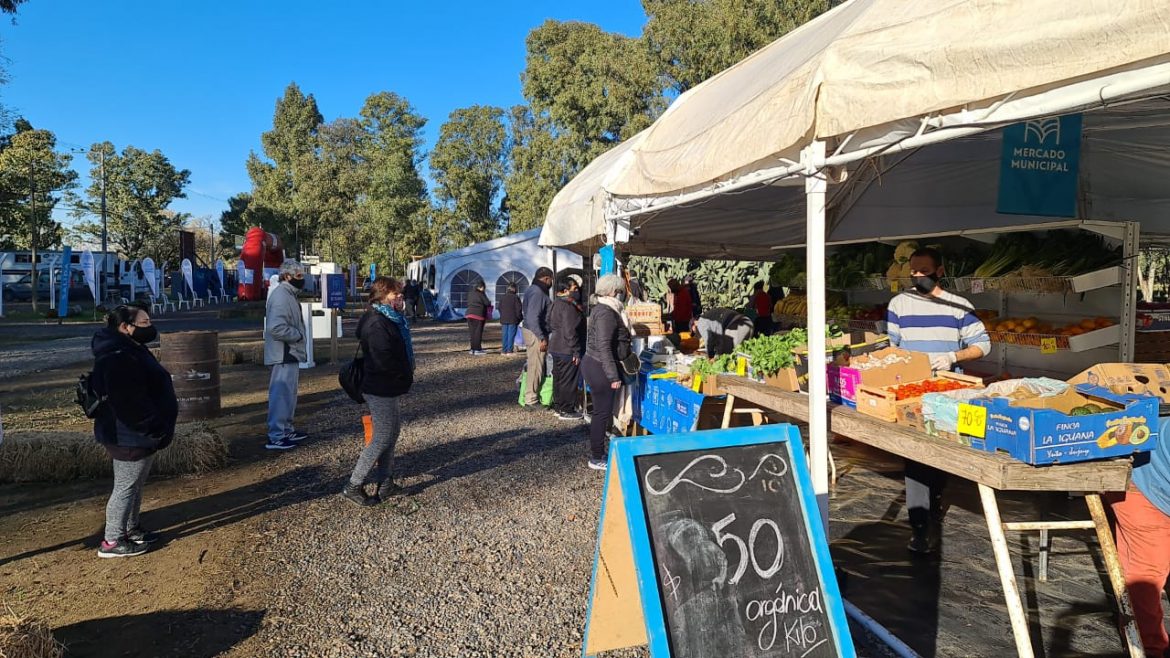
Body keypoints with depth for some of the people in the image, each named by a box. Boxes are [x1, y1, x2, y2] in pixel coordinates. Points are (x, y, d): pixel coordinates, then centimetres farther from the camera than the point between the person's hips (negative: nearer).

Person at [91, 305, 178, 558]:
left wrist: (157, 427, 18)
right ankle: (112, 541, 11)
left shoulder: (130, 351, 13)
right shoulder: (118, 358, -23)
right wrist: (156, 429, -22)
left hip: (137, 433, 11)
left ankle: (131, 529, 34)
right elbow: (130, 403, -28)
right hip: (129, 436, -11)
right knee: (126, 487, 0)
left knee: (135, 484, 21)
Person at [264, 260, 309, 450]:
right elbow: (276, 328, -28)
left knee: (289, 394, 18)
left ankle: (286, 430, 29)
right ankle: (276, 437, -1)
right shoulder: (281, 296, -18)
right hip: (284, 356, -11)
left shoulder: (289, 295, 15)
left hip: (290, 355, 11)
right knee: (282, 395, -6)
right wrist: (298, 335, -16)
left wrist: (298, 335, 12)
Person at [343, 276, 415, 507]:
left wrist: (406, 373, 1)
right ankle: (353, 486, 4)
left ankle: (383, 481, 26)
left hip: (387, 388, 10)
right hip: (380, 390, -10)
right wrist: (406, 375, -12)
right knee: (383, 438, -5)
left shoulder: (391, 320, 11)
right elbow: (384, 361, -27)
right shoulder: (376, 325, -21)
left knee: (392, 431, 16)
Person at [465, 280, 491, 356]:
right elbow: (487, 303, -9)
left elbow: (468, 303, 17)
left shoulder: (471, 293, 12)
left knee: (472, 332, 11)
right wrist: (490, 302, 12)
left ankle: (473, 349, 15)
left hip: (469, 313, 7)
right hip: (479, 314, -6)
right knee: (478, 332, -2)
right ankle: (477, 350, -2)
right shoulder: (481, 293, -9)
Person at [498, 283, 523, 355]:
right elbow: (519, 309, -9)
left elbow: (500, 308, 15)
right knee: (511, 335, -2)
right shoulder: (515, 297, -9)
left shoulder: (502, 297, 9)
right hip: (513, 320, -5)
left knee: (505, 335, 10)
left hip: (504, 319, 5)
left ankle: (504, 350, 10)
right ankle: (509, 350, -4)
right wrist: (520, 318, 3)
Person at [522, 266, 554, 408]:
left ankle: (531, 397, 24)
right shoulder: (538, 292, -19)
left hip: (532, 332, 11)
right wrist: (542, 338, -23)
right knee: (536, 367, -4)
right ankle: (531, 401, 2)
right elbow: (533, 318, -25)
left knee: (535, 366, 16)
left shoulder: (533, 289, 14)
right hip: (536, 334, -11)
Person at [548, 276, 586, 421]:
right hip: (567, 350, -10)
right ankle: (566, 411, 3)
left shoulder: (555, 305, 13)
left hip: (556, 348, 10)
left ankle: (558, 407, 25)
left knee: (558, 378, 16)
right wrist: (576, 351, -20)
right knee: (569, 380, -2)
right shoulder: (568, 307, -19)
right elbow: (570, 332, -24)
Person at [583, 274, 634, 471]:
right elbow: (603, 347, -25)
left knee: (603, 411, 16)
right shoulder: (606, 313, -19)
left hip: (596, 366, 10)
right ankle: (596, 458, 6)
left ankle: (598, 453, 25)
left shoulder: (604, 309, 14)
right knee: (602, 412, -3)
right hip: (600, 367, -10)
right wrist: (613, 376, -25)